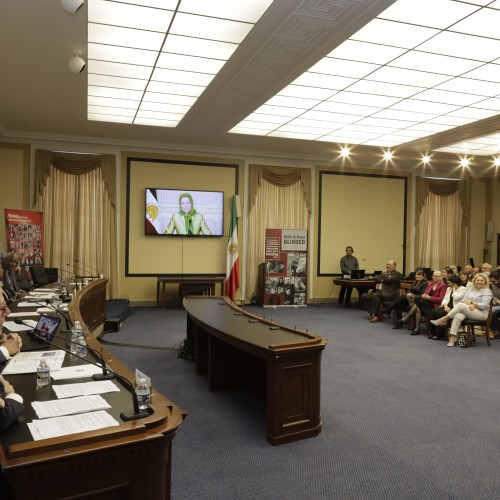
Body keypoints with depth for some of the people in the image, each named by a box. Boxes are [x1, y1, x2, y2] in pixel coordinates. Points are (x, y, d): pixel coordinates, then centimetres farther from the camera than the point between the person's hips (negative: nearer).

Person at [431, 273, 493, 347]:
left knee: (460, 305, -29)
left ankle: (444, 319, -23)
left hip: (481, 314, -5)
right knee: (457, 316, -31)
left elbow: (484, 305, -10)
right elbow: (464, 300, 10)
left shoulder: (487, 291, 1)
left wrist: (471, 303, -8)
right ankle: (452, 338, -38)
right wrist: (469, 305, -10)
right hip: (467, 312, 5)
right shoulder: (470, 289, 19)